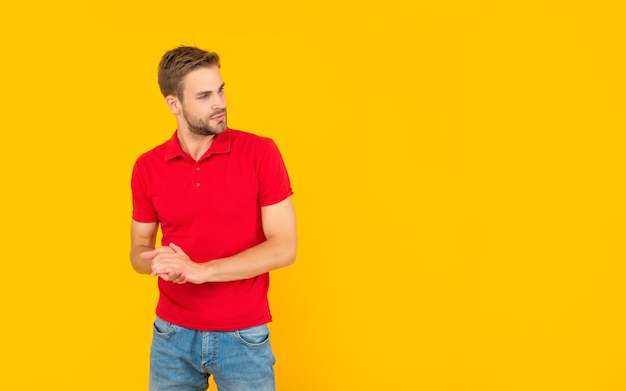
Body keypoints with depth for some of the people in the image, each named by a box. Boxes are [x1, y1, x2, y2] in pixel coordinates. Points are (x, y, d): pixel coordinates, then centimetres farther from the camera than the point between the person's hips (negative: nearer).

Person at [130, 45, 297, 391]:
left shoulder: (261, 152, -10)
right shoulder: (147, 167, -2)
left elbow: (284, 247, -13)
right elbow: (139, 252, 7)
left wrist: (200, 270, -21)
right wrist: (161, 263, -16)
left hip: (244, 336, -2)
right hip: (173, 335, 3)